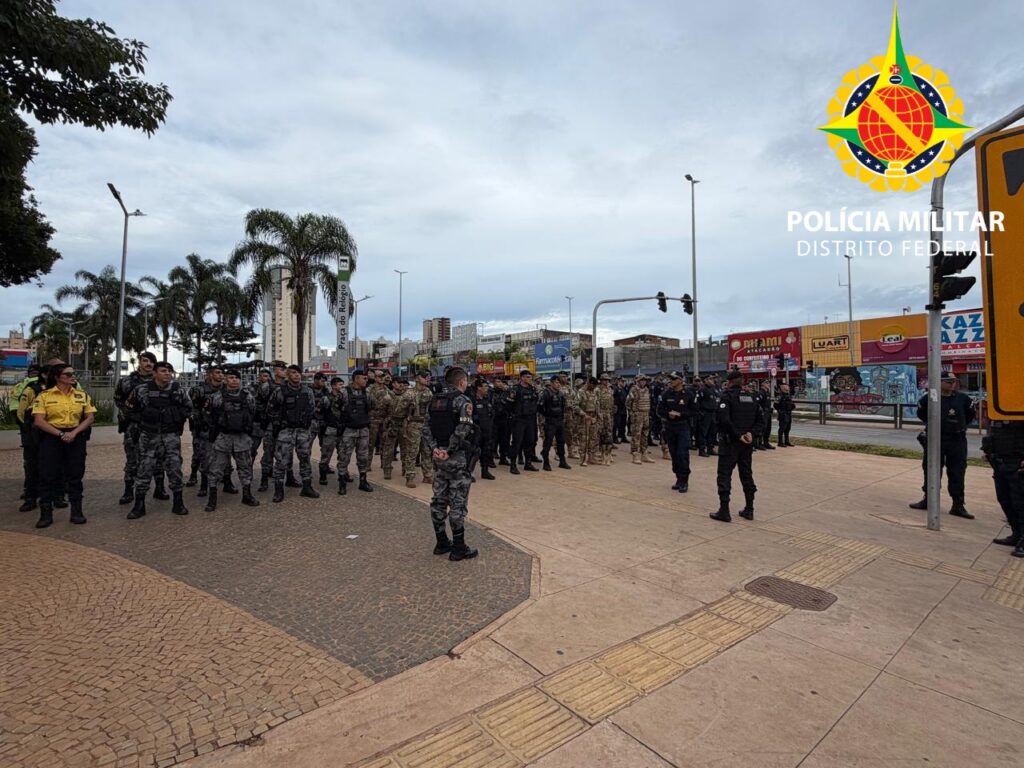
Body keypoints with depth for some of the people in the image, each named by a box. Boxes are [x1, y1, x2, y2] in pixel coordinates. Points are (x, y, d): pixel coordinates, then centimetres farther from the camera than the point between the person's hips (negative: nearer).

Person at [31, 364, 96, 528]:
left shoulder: (82, 395, 6)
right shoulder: (44, 396, -1)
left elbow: (90, 417, 3)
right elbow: (39, 421, -7)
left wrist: (74, 433, -11)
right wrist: (60, 434, -17)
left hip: (75, 437, 2)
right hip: (51, 437, -1)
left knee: (75, 475, 5)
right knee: (47, 475, 1)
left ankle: (76, 511, 12)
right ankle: (46, 513, 10)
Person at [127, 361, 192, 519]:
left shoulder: (178, 390, 0)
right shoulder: (142, 390, -4)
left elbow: (188, 407, 14)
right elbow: (130, 408, 10)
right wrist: (142, 421, 9)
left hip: (171, 436, 1)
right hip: (148, 436, -1)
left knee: (175, 468, 1)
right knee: (144, 469, 3)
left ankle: (178, 503, 12)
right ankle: (139, 505, 13)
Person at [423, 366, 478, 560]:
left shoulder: (436, 400, 11)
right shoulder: (463, 400, -11)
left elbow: (426, 427, 5)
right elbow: (462, 430, -23)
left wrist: (434, 448, -3)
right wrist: (450, 450, -15)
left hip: (439, 457, 8)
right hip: (457, 457, -7)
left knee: (439, 500, 13)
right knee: (458, 502, 0)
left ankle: (441, 543, 24)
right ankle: (459, 548, 7)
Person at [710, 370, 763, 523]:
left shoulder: (728, 396, -9)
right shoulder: (752, 397, 11)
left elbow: (725, 419, -23)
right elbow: (760, 421, 7)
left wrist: (738, 435, -17)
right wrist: (751, 433, -6)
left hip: (730, 441, -6)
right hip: (747, 442, 6)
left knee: (724, 474, -1)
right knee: (747, 474, 15)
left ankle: (724, 511, -2)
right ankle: (749, 510, 21)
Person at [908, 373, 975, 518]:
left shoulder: (962, 399, 2)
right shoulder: (929, 398, -3)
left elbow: (970, 414, 19)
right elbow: (921, 413, 15)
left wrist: (961, 426, 14)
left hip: (957, 441, 1)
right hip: (935, 440, -1)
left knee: (957, 474, 3)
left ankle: (958, 506, 10)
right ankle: (928, 500, 18)